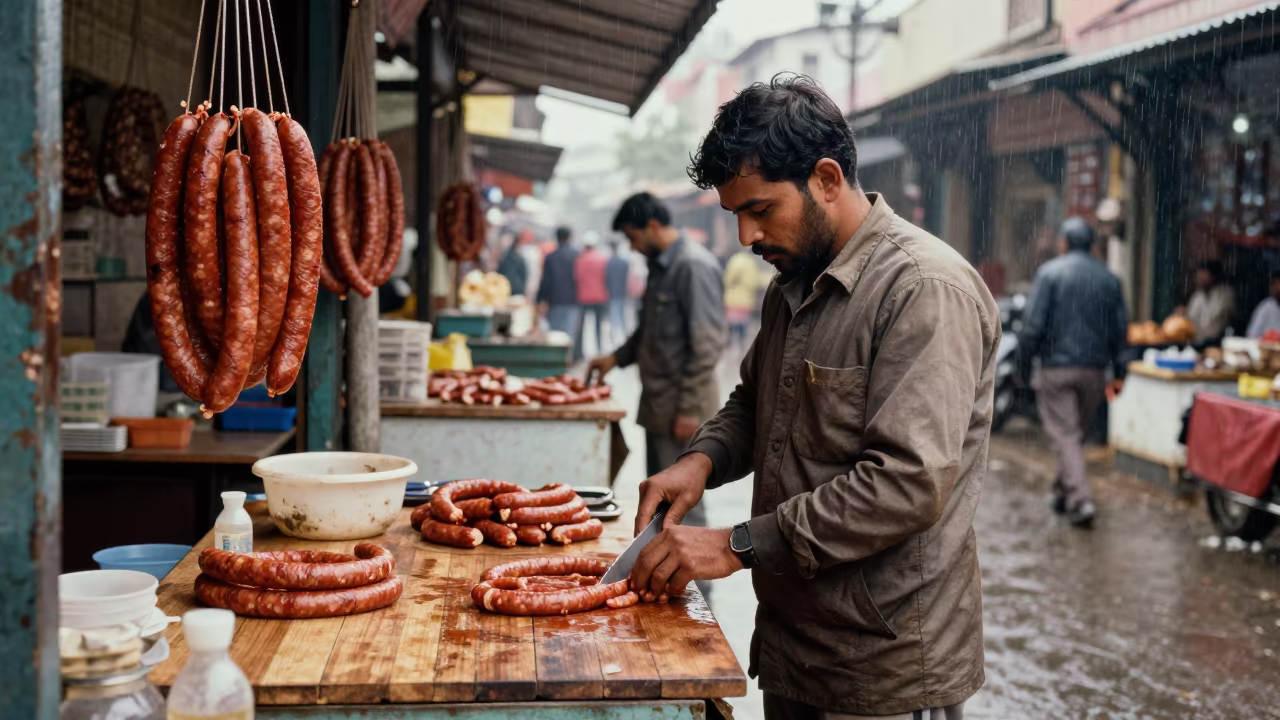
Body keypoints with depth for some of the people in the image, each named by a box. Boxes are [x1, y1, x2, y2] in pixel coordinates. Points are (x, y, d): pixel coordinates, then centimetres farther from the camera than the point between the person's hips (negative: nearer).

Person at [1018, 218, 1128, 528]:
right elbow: (1120, 329, 8)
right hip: (1094, 369, 5)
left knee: (1064, 435, -4)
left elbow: (1033, 324, -11)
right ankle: (1063, 493, 27)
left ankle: (1081, 500, -15)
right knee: (1077, 434, 16)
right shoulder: (1109, 279, 8)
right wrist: (1119, 372, 13)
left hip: (1057, 367, -4)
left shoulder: (1050, 272, -5)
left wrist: (1024, 362, -2)